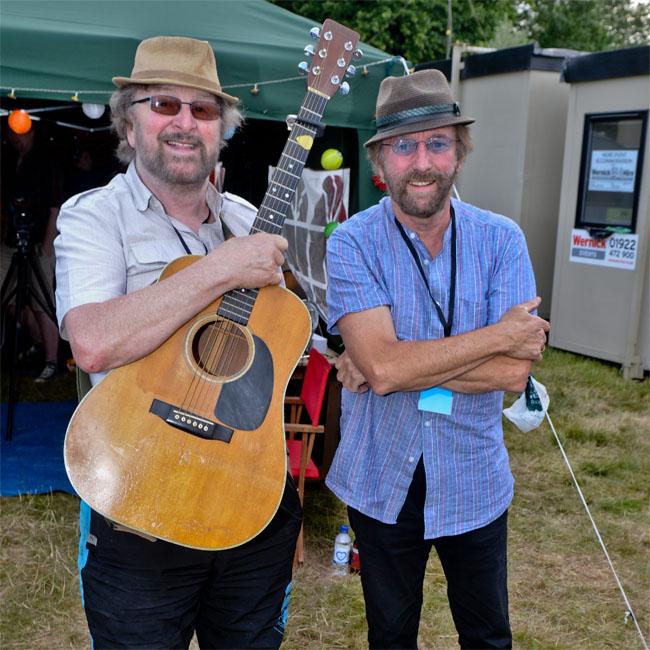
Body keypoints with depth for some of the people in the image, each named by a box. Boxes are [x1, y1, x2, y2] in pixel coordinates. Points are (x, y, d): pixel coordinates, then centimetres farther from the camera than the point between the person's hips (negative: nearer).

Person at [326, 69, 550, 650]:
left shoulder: (501, 240, -8)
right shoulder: (351, 244, -13)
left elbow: (516, 373, -17)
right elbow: (381, 366, -27)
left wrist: (406, 364, -22)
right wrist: (497, 335, -21)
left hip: (475, 485, 1)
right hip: (382, 485, -1)